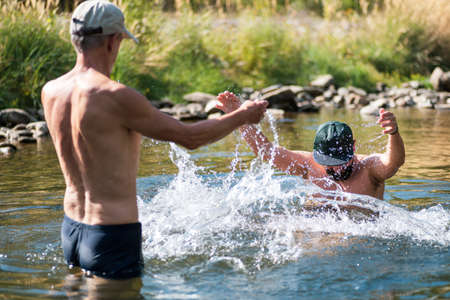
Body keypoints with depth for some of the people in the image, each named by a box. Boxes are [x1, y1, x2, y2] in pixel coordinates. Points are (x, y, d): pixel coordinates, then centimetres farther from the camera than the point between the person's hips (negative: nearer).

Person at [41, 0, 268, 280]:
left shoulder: (50, 92, 2)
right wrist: (243, 115, 3)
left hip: (72, 228, 8)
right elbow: (189, 137, -12)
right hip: (113, 237, -8)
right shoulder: (116, 97, -21)